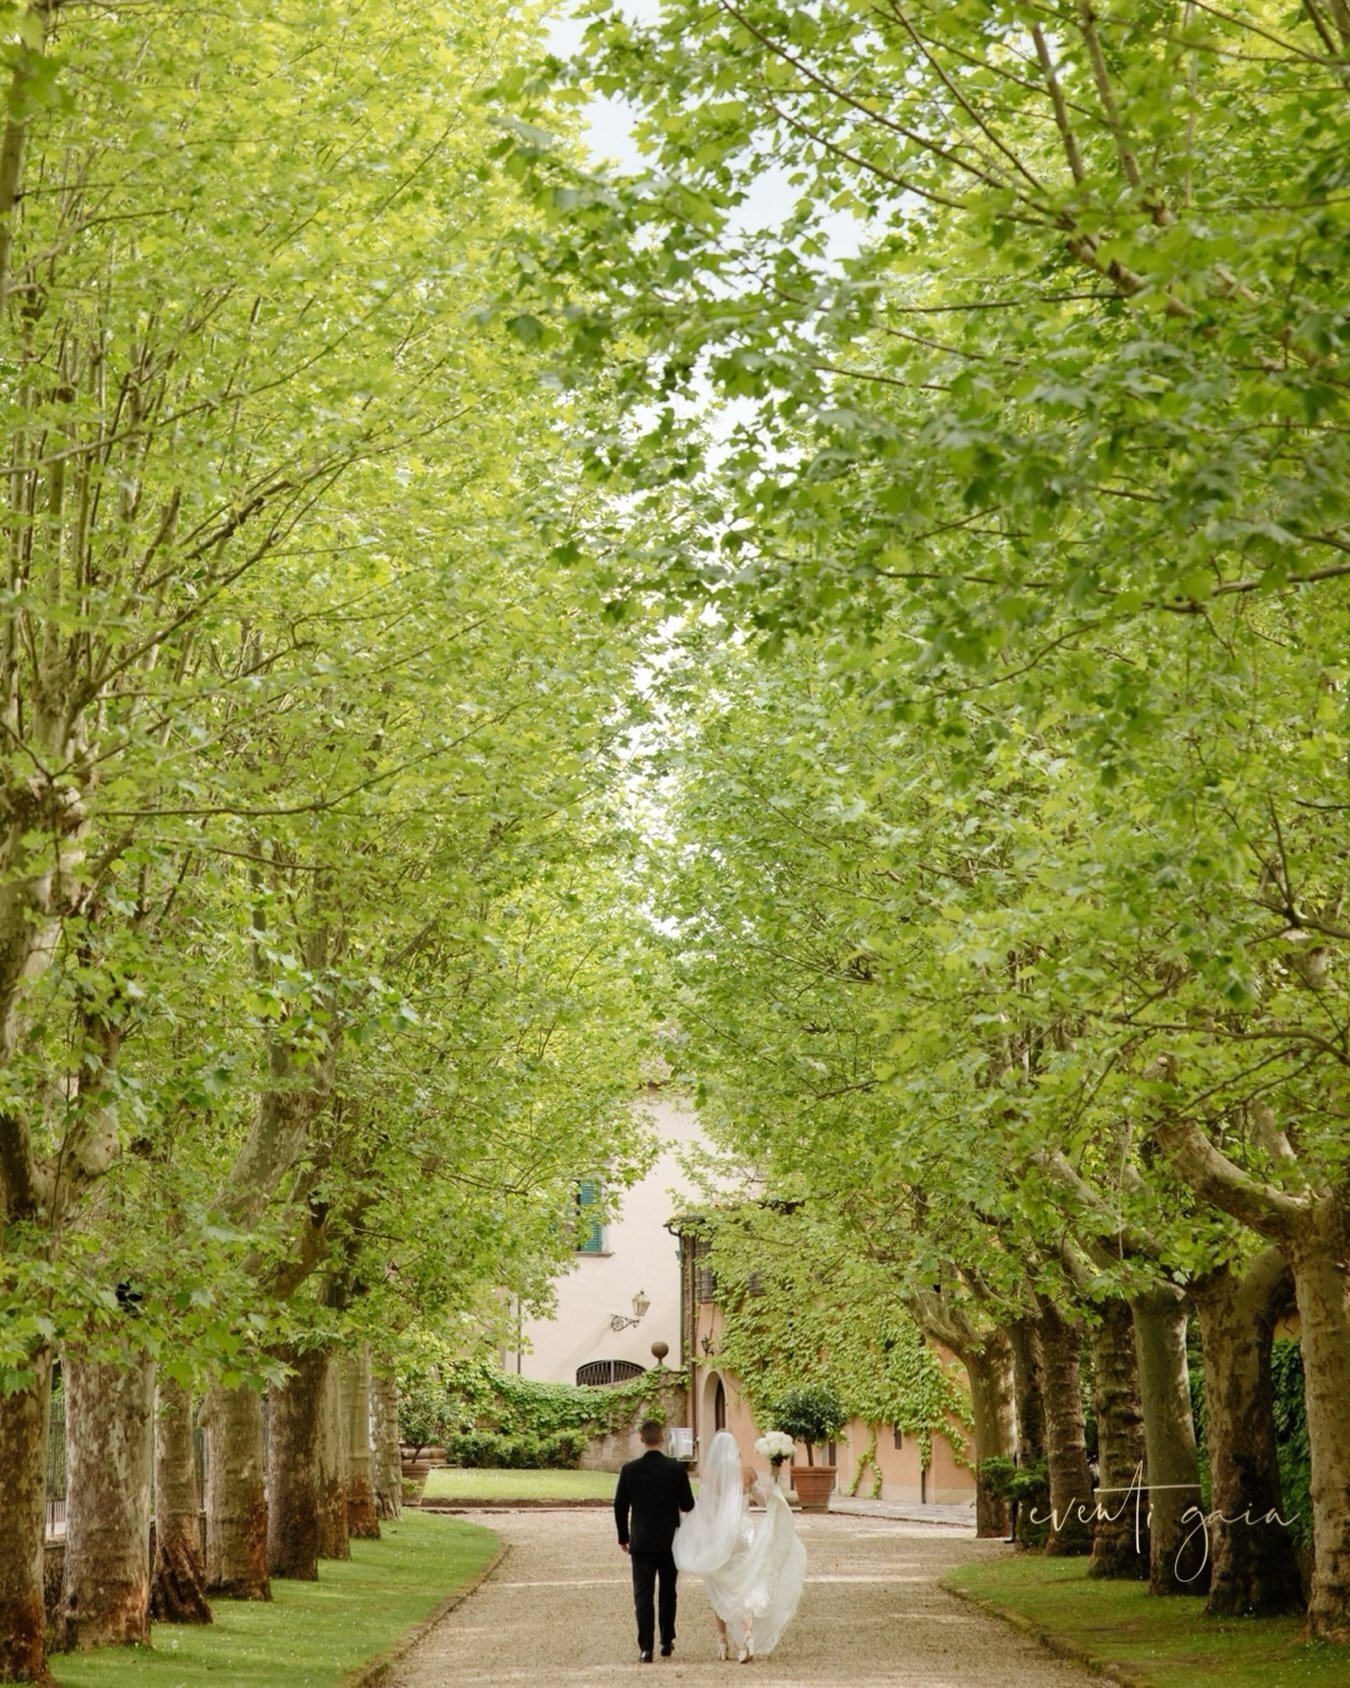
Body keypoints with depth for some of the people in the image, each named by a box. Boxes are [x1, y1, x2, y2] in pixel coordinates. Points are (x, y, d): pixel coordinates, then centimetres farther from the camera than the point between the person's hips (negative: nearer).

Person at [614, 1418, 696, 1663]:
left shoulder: (630, 1469, -7)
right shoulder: (676, 1468, -8)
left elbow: (620, 1506, -2)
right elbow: (688, 1505, -5)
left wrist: (623, 1537, 11)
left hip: (641, 1542, -1)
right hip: (670, 1541, 1)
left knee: (643, 1594, -1)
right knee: (667, 1592, 16)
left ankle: (645, 1648, -10)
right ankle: (667, 1642, 24)